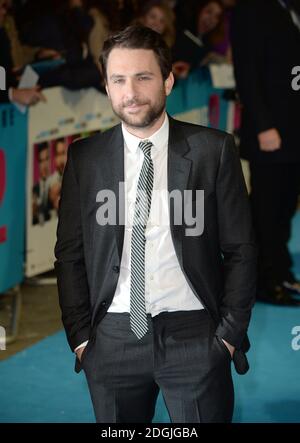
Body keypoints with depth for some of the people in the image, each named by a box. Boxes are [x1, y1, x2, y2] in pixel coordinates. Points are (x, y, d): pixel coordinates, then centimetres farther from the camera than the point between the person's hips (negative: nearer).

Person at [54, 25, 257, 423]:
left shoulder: (213, 150, -2)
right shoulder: (85, 157, 4)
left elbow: (240, 249, 0)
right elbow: (70, 253, 7)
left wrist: (230, 333, -4)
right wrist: (80, 337, 1)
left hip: (194, 335, -1)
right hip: (112, 340, 2)